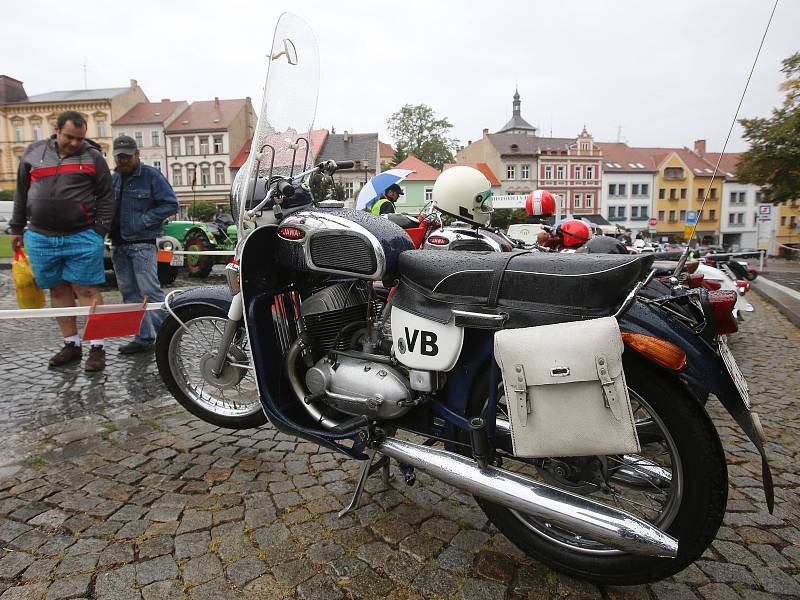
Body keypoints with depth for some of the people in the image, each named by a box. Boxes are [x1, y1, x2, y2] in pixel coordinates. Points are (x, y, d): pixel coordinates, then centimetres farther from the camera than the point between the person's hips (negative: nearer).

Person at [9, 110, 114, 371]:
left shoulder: (93, 157, 1)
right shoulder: (34, 152, 10)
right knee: (58, 291, 9)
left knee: (86, 290, -4)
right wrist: (17, 228, 15)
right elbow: (21, 193, 16)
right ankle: (71, 345, 19)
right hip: (41, 237, 4)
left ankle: (97, 348, 1)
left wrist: (99, 231, -7)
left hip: (82, 237, -4)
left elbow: (106, 197, 1)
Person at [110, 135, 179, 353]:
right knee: (129, 293, 8)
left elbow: (171, 204, -10)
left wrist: (143, 220, -15)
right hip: (118, 244, 7)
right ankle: (143, 338, 15)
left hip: (142, 243, -7)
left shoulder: (151, 175, -4)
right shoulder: (113, 178, 15)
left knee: (150, 290, -12)